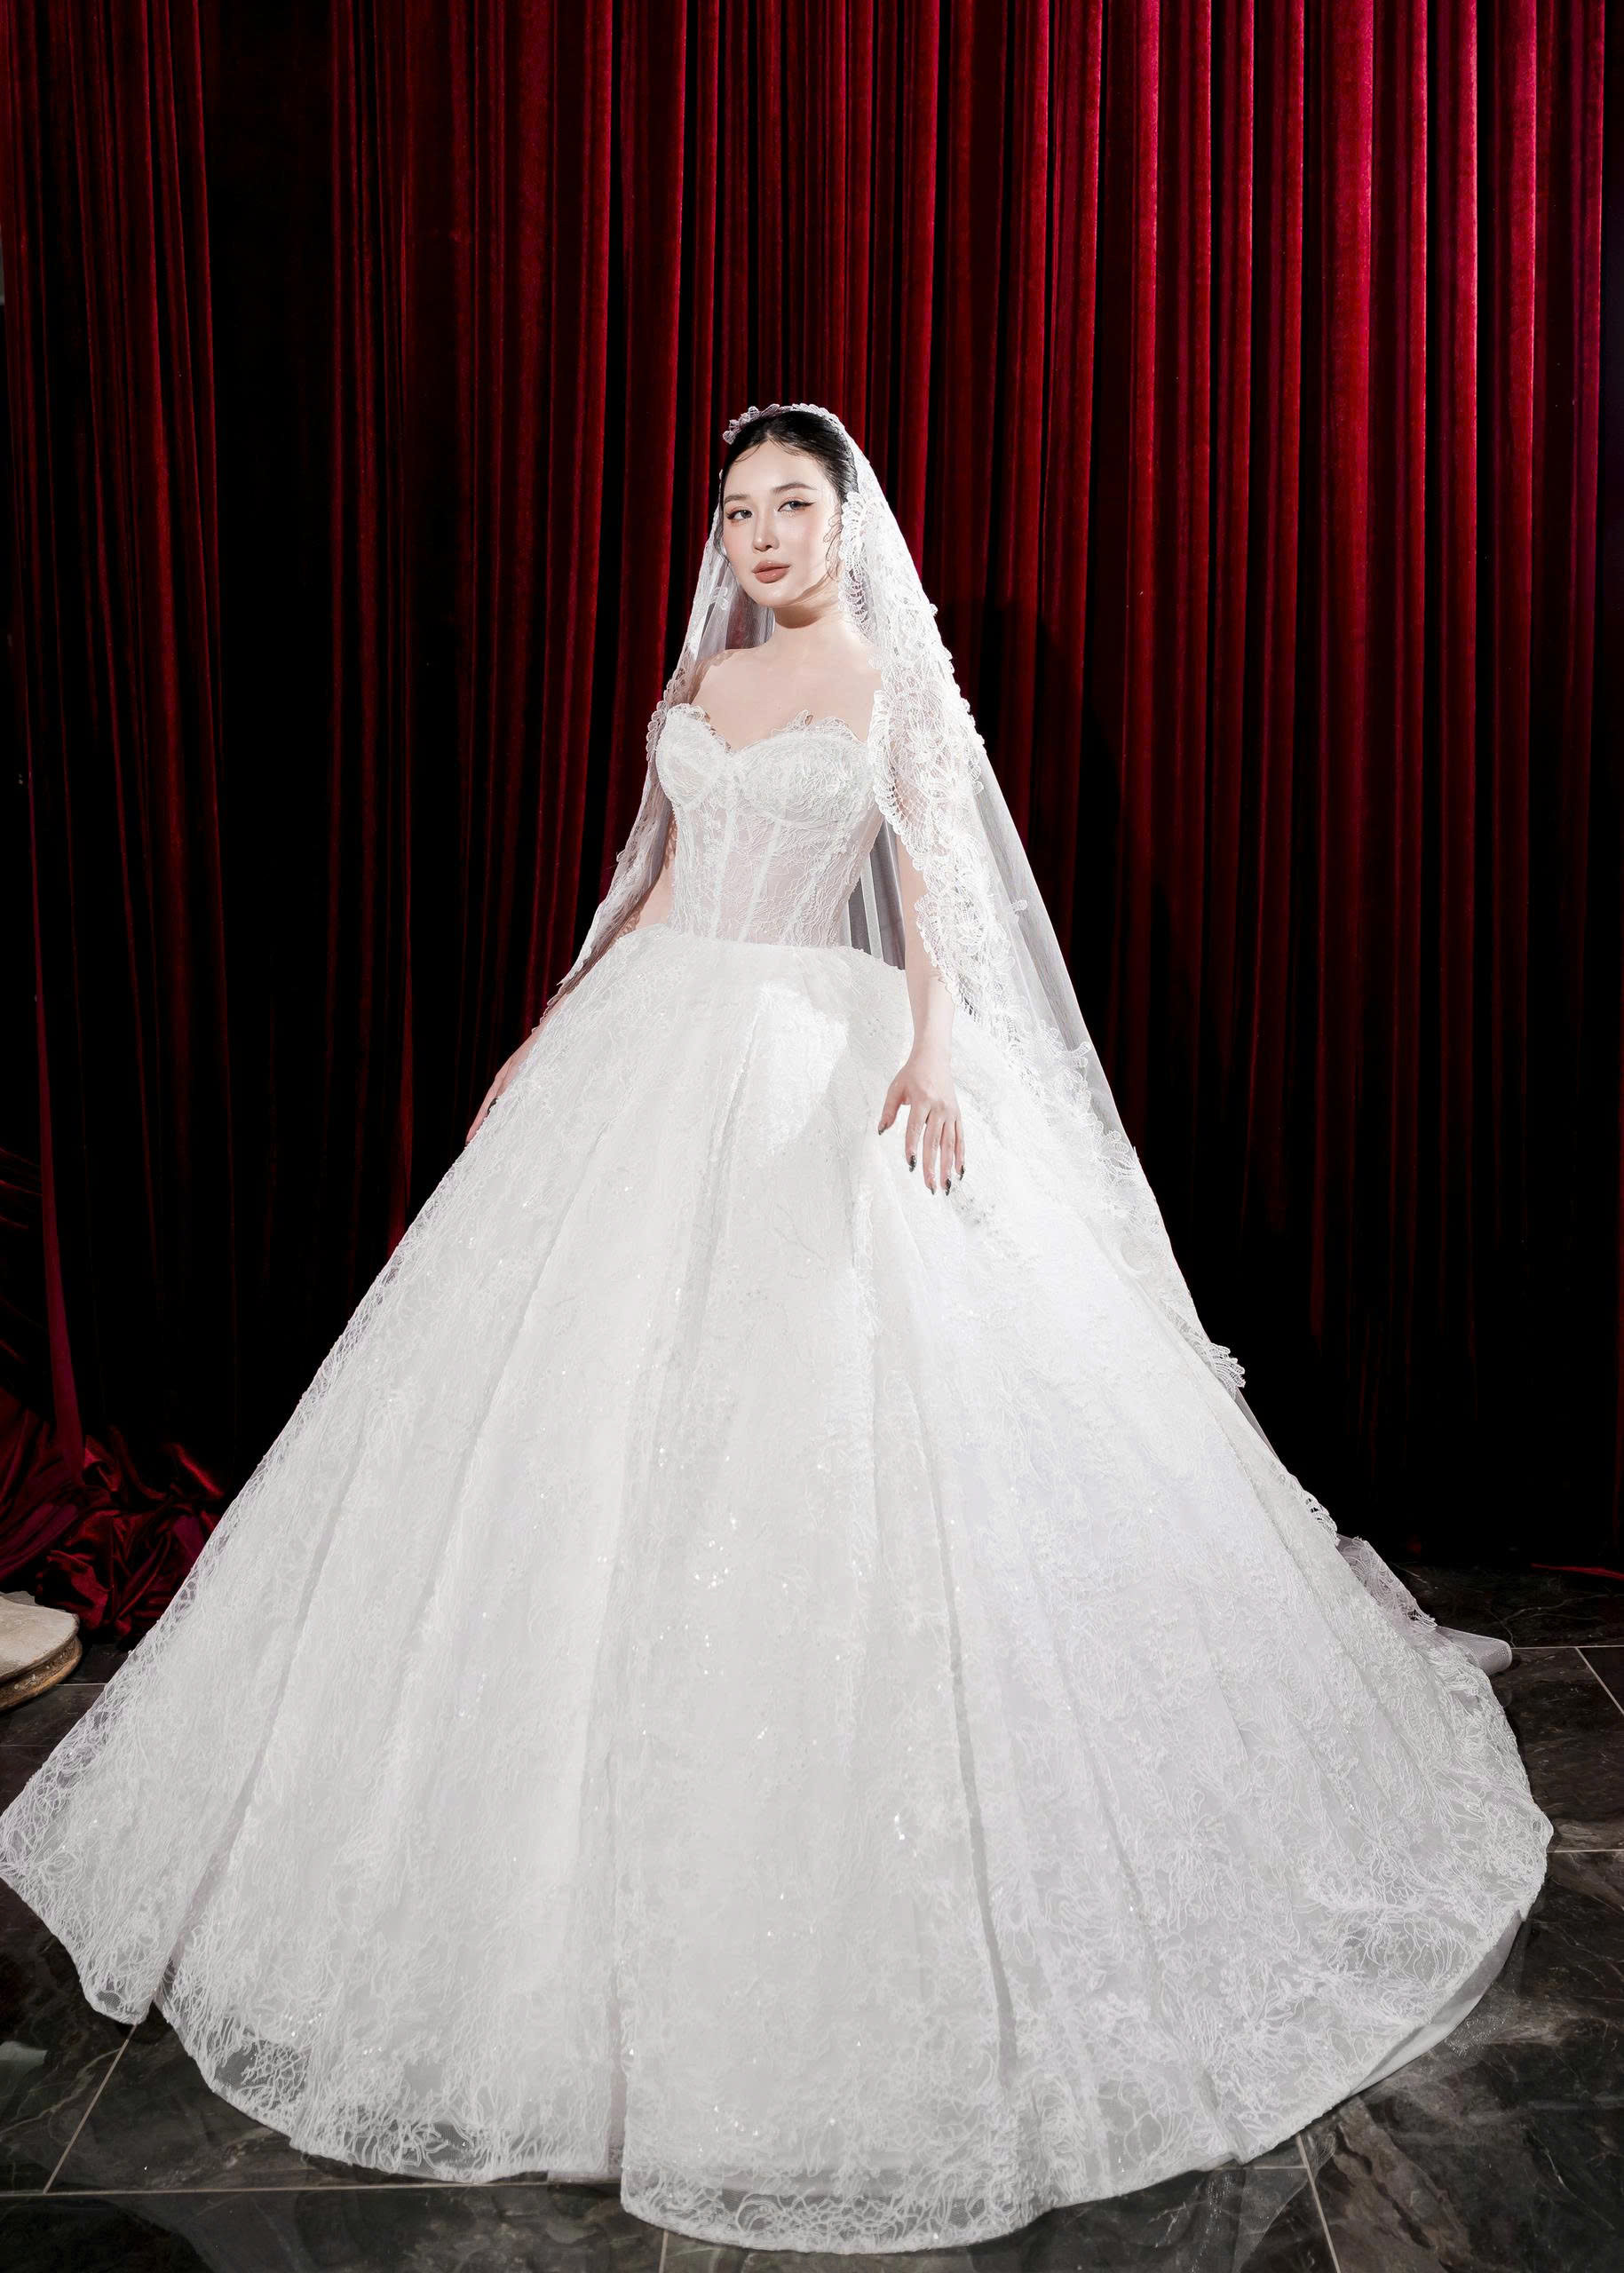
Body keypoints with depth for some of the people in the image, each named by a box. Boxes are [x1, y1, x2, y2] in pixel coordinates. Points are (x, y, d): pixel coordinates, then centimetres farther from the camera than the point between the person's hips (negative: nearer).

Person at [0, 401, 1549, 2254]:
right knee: (596, 1397, 3)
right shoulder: (702, 677, 17)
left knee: (831, 1425, -8)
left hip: (824, 1065, -5)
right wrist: (556, 1030, 15)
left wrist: (933, 1055, -23)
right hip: (660, 1052, 5)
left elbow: (930, 895, -6)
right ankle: (591, 1831, 20)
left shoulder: (898, 680, 4)